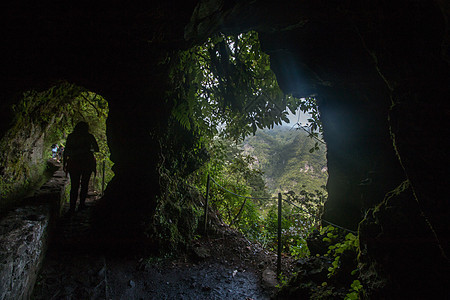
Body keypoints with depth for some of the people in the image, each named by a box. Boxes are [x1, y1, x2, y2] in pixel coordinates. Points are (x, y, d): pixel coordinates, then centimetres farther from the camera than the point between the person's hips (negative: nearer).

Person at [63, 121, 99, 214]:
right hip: (87, 163, -2)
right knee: (84, 185, 9)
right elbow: (96, 149, 5)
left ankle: (72, 208, 0)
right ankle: (81, 205, 10)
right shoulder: (89, 137, -1)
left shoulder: (71, 136, 5)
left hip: (74, 163, 2)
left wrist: (64, 163, 10)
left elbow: (66, 152, 4)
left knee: (74, 186, 4)